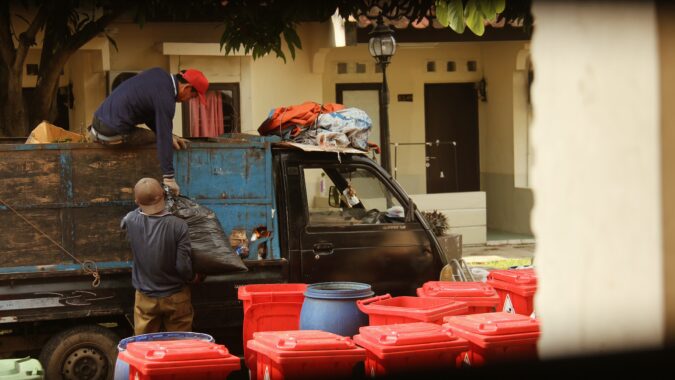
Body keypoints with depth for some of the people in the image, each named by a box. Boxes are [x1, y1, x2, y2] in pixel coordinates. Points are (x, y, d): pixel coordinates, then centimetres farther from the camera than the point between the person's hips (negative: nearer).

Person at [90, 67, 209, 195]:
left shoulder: (158, 73, 7)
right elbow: (164, 141, -20)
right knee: (158, 139, 3)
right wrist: (169, 179, -18)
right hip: (112, 134, -9)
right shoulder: (166, 101, -18)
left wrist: (168, 135, 12)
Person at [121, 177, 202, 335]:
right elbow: (183, 265, -18)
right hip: (175, 297, -2)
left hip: (145, 298, 2)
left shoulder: (131, 221, -13)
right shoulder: (178, 225, -20)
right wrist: (193, 278, 3)